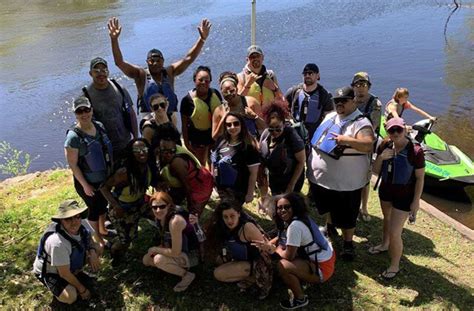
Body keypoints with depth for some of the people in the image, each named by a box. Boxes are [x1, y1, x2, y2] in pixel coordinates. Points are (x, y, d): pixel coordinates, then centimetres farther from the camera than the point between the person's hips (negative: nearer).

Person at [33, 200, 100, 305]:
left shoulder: (80, 226, -21)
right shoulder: (57, 242, -41)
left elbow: (90, 240, 3)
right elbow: (64, 273, -29)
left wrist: (93, 253, -20)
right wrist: (81, 289, -15)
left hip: (71, 262, 7)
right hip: (49, 271, -7)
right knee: (70, 297, -28)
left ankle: (76, 274, 12)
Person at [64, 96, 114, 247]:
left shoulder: (99, 126, -6)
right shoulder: (74, 136, -25)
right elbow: (72, 164, -20)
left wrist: (112, 171, 11)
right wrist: (85, 185, -17)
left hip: (104, 178, 6)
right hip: (88, 182, -6)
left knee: (103, 205, 25)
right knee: (94, 209, 14)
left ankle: (103, 229, 51)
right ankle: (98, 239, 37)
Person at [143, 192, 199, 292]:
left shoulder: (175, 221, -33)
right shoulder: (159, 217, -7)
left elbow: (175, 253, -30)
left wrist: (154, 249, -17)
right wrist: (155, 249, -7)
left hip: (192, 255, -9)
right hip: (180, 252, 9)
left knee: (159, 260, -29)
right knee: (146, 260, 6)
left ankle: (187, 275, -8)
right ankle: (180, 267, 11)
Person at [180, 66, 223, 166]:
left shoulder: (215, 94, -8)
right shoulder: (187, 100, -18)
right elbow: (184, 125, -10)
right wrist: (187, 144, -8)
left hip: (216, 134, 3)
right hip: (198, 138, -3)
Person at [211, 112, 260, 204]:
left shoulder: (248, 146, -19)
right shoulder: (221, 142, -2)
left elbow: (253, 173, -16)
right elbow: (214, 161, 13)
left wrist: (250, 194, -14)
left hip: (238, 192, -6)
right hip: (221, 189, 6)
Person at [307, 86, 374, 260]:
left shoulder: (361, 123, -16)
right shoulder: (330, 117, 6)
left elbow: (368, 145, -31)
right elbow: (318, 138, 17)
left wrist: (348, 140, -45)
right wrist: (312, 163, 16)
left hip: (345, 182, -7)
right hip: (319, 177, 7)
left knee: (346, 215, 8)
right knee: (327, 207, 27)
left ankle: (348, 243, 27)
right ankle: (330, 227, 53)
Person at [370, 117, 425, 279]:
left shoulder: (415, 151, -25)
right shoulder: (385, 145, -12)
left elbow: (420, 178, -15)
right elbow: (376, 171, -5)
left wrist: (416, 201, -13)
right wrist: (380, 158, -24)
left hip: (404, 195, -5)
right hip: (386, 190, 5)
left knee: (395, 233, -3)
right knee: (387, 219, 29)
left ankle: (394, 266, 21)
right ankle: (384, 245, 57)